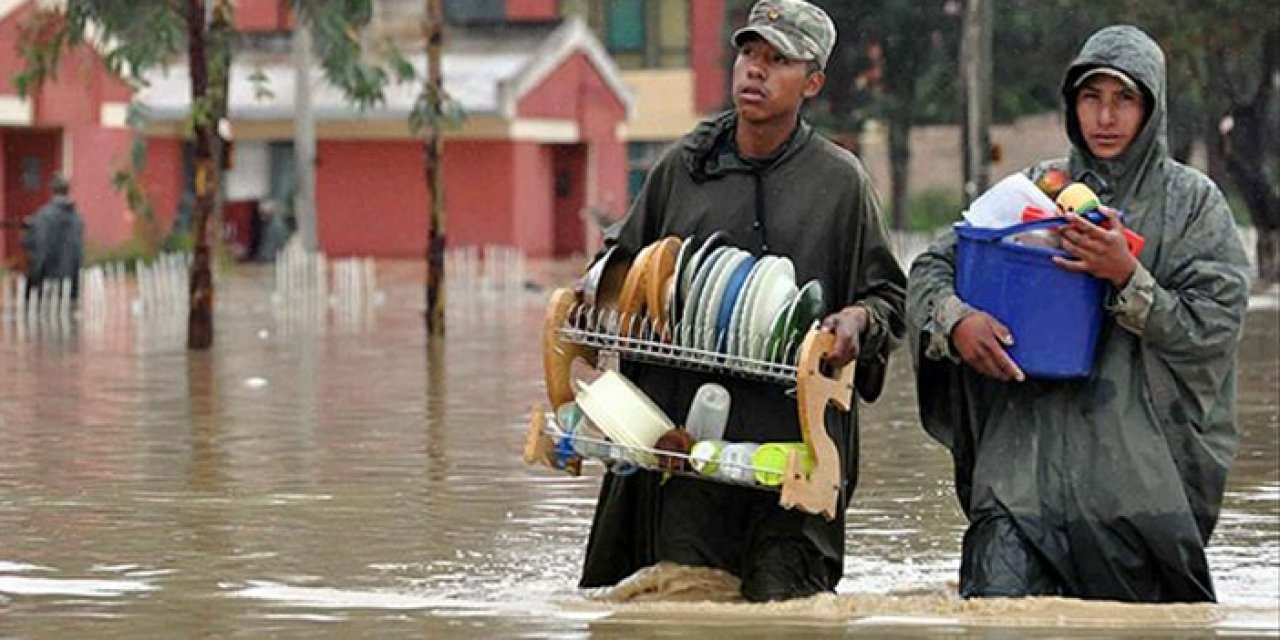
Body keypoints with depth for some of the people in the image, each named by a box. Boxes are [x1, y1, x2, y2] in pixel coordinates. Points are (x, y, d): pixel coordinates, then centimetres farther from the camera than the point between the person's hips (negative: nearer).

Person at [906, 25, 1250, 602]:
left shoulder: (1193, 202, 7)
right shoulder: (1036, 188, 13)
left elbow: (1215, 327, -2)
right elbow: (932, 268, 11)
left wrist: (1126, 277, -15)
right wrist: (954, 321, -11)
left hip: (1142, 463, -1)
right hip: (1029, 451, 1)